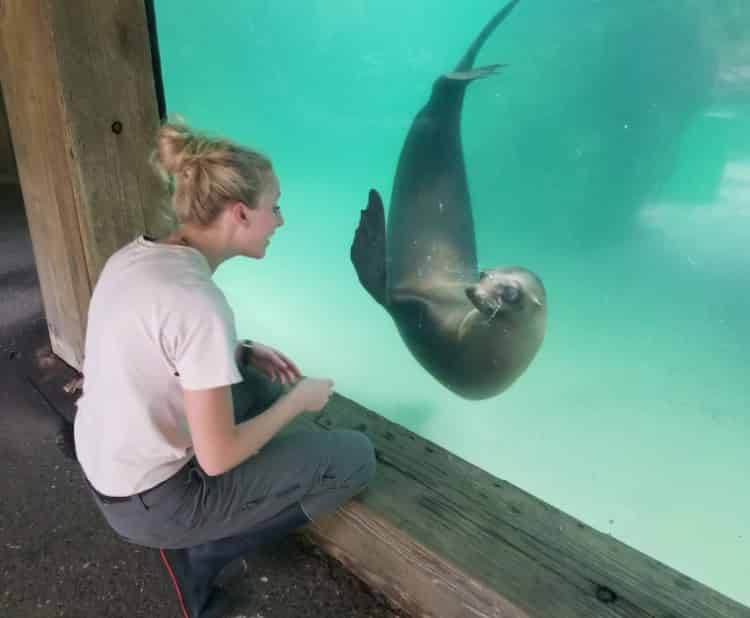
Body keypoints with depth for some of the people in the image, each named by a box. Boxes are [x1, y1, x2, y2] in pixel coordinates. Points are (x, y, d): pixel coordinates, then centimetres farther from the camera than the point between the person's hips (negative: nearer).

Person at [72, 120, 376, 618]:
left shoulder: (134, 255, -4)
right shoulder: (198, 302, -30)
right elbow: (218, 458, -24)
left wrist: (240, 352, 3)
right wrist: (299, 400, -10)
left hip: (106, 471, 8)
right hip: (153, 500, -8)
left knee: (263, 386, 22)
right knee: (356, 458, -3)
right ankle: (199, 550, 8)